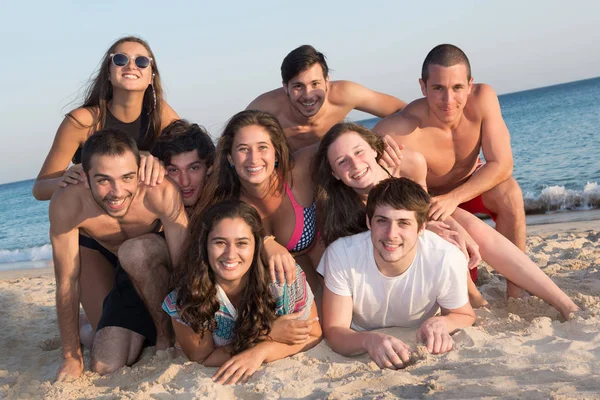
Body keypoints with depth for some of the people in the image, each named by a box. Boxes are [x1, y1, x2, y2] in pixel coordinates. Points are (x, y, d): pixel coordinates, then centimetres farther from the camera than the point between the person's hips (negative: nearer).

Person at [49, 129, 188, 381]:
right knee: (106, 366, -8)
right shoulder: (67, 203, -29)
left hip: (163, 264, -2)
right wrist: (72, 358, -13)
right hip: (126, 276, 3)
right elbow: (67, 282, -20)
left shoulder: (161, 193, -35)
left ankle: (165, 333, -12)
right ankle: (146, 330, 22)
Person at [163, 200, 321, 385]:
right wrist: (273, 334, -23)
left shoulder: (287, 279, -21)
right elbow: (202, 359, -13)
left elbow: (313, 336, -9)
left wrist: (262, 351, -27)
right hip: (218, 382, 1)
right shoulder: (187, 296, -20)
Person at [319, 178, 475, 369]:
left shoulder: (448, 261, -23)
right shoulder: (342, 255, -25)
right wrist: (368, 340, -41)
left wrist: (441, 323, -27)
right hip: (359, 346, -1)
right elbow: (334, 331, -19)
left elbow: (465, 317, -3)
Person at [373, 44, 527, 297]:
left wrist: (453, 198, -41)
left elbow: (502, 165, -28)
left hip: (470, 185, 2)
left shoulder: (482, 98, -28)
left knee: (508, 191, -29)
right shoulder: (400, 131, -38)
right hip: (428, 198, -1)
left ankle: (515, 287, -14)